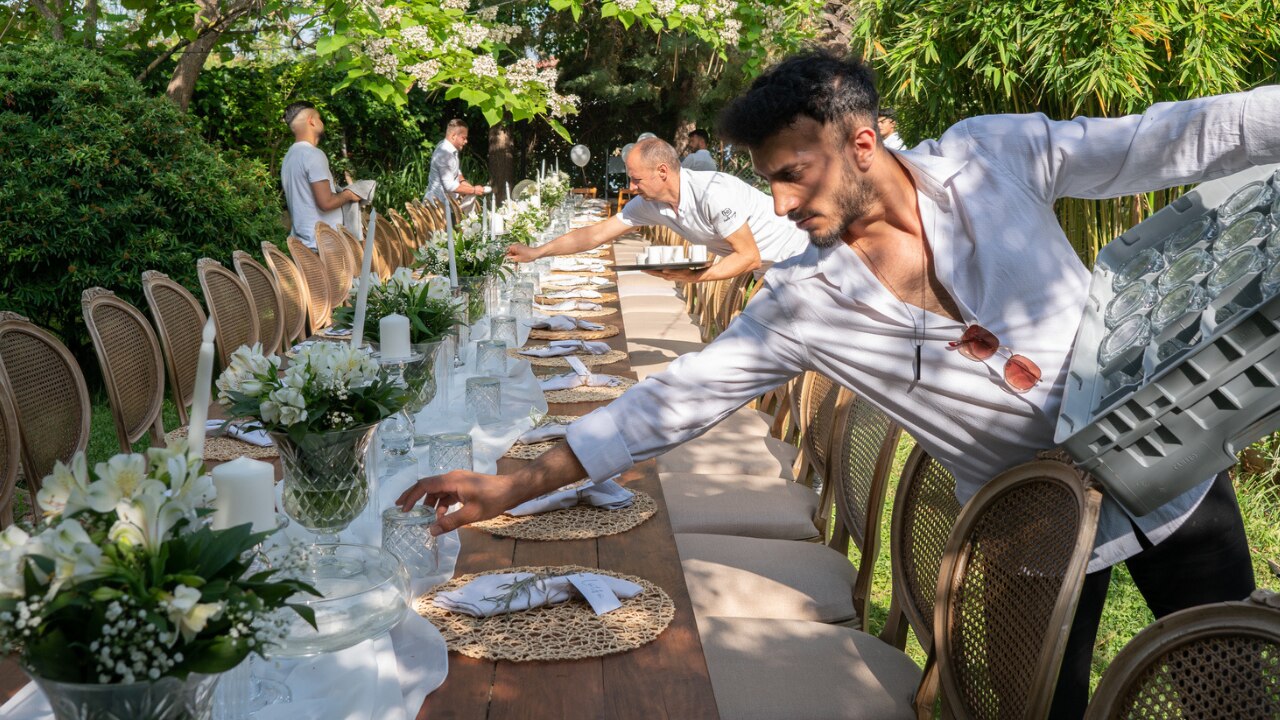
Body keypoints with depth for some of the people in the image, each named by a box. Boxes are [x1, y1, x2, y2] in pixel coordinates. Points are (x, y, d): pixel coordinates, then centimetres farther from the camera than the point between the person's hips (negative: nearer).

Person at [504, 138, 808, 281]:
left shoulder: (713, 193, -31)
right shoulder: (649, 205, -6)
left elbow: (749, 256, -27)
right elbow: (596, 233, 0)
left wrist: (694, 277, -30)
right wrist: (535, 252, -2)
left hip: (795, 254, -7)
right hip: (770, 270, 8)